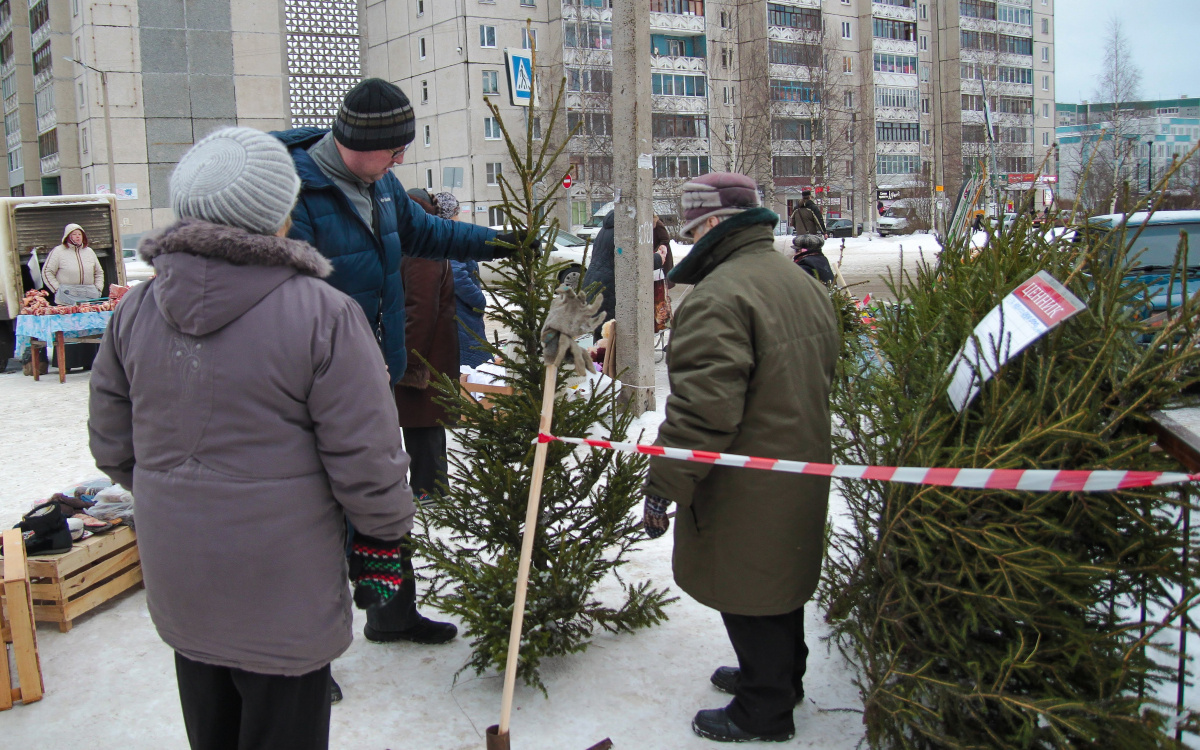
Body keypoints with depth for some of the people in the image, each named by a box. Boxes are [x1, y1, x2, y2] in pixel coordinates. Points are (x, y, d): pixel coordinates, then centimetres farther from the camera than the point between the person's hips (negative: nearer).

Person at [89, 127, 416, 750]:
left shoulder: (134, 311, -2)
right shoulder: (323, 314, -19)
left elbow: (112, 444, 9)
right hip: (280, 581, -5)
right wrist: (382, 538, 0)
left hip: (178, 581, 6)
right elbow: (364, 454, -15)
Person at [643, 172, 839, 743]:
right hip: (799, 474, 10)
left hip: (745, 490, -9)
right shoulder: (805, 285, 9)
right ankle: (781, 677, 43)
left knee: (749, 595, 6)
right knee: (779, 582, 24)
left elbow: (701, 409, -29)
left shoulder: (718, 296, -24)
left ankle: (764, 712, 22)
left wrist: (663, 487, -21)